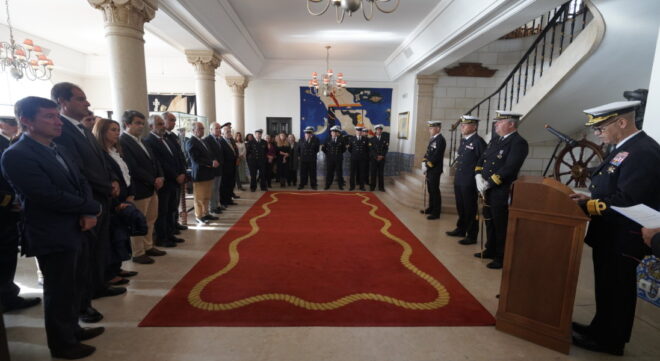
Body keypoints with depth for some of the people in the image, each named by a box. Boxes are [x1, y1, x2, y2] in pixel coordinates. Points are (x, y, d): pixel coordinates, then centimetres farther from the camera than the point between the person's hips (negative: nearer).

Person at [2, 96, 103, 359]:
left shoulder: (58, 149, 9)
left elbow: (81, 182, 8)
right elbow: (51, 196, -24)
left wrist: (87, 215, -9)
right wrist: (93, 208, -12)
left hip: (73, 231, 8)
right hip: (52, 237, -8)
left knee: (73, 285, 21)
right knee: (59, 291, 9)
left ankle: (72, 329, 40)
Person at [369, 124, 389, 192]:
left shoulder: (385, 139, 9)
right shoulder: (371, 139, 4)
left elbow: (386, 148, 2)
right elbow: (371, 149, -4)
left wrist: (382, 156, -11)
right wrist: (376, 156, -14)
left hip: (382, 159, 1)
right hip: (373, 159, -1)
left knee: (381, 173, 3)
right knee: (373, 173, 1)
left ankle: (381, 187, 9)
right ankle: (372, 186, 8)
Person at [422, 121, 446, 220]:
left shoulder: (440, 140, -14)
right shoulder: (432, 139, 15)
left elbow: (436, 156, -20)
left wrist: (427, 166, -16)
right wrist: (424, 163, 1)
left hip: (435, 170, -9)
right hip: (430, 169, 9)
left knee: (435, 191, -3)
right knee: (430, 190, 15)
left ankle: (436, 212, 5)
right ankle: (431, 208, 28)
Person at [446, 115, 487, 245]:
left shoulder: (478, 141, -14)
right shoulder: (463, 140, 12)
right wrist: (457, 163, 10)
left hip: (470, 182, -8)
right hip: (458, 180, 8)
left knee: (470, 209, 3)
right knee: (460, 207, 19)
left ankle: (472, 236, 15)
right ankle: (461, 229, 34)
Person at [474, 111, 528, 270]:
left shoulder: (519, 143, -13)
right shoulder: (495, 140, 14)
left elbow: (509, 169, -23)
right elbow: (481, 160, 14)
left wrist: (488, 184, -20)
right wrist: (478, 176, -4)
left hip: (502, 193, -8)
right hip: (487, 190, 8)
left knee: (501, 226, 4)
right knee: (489, 222, 19)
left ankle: (502, 258, 18)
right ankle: (491, 250, 34)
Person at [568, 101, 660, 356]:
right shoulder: (625, 149, 11)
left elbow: (625, 199, -27)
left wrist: (585, 206, -21)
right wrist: (590, 199, 1)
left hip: (623, 237, -9)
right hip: (610, 233, 9)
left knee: (616, 288, 6)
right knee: (607, 286, 20)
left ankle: (610, 340, 22)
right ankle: (602, 329, 36)